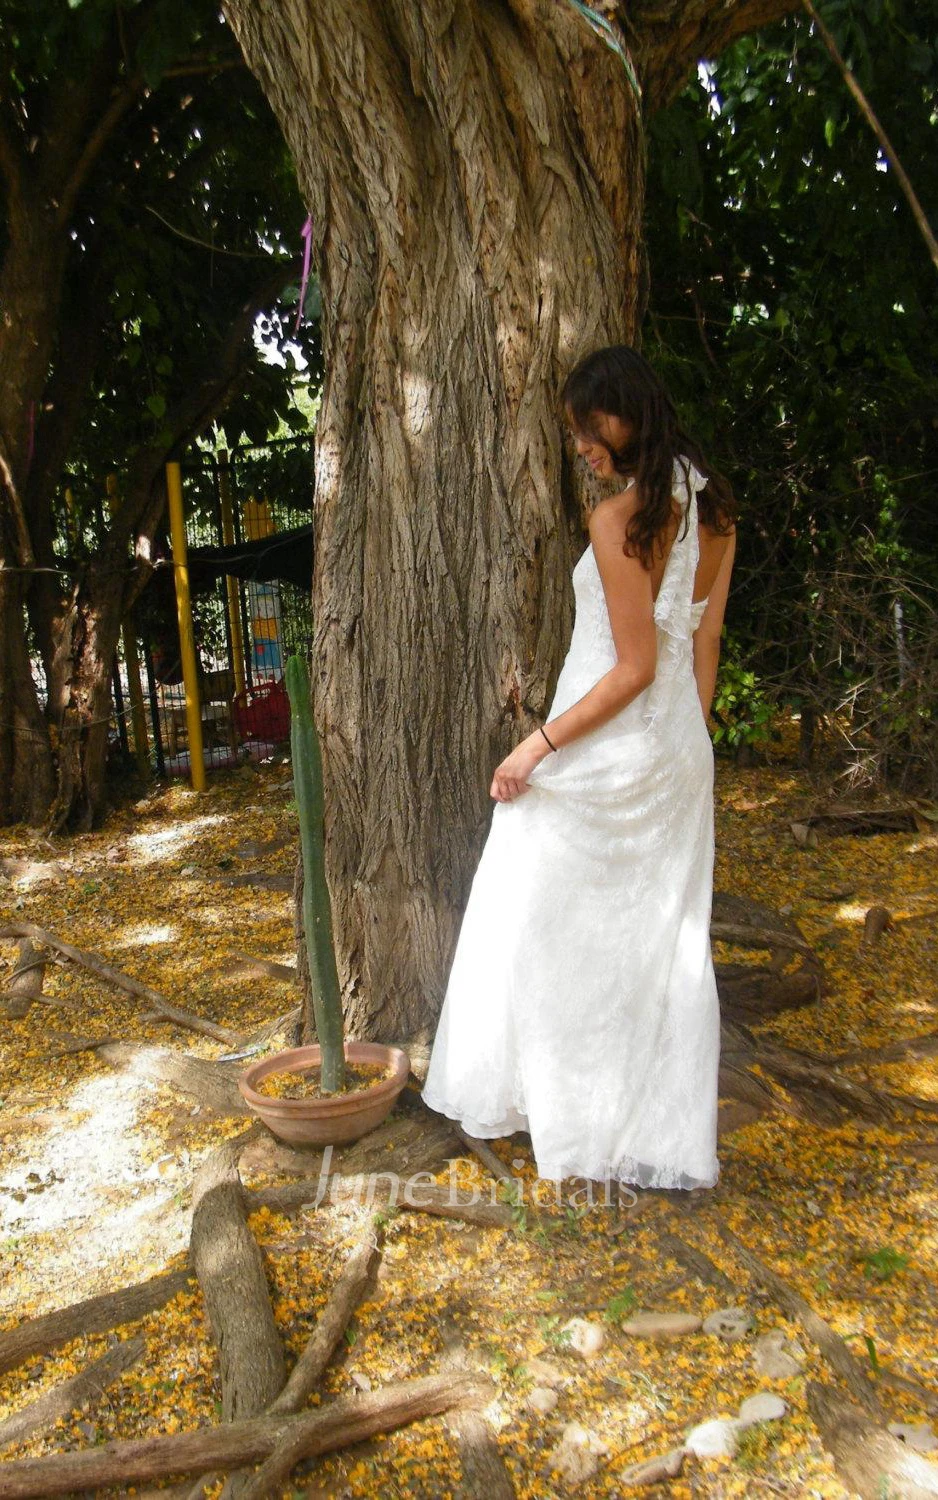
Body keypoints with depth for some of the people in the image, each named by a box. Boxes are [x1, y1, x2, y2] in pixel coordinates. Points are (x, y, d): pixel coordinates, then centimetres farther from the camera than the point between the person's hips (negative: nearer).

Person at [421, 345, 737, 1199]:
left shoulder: (619, 519, -18)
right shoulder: (713, 508, 6)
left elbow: (633, 667, -20)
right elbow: (705, 641, 10)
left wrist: (538, 746, -15)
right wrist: (684, 743, 18)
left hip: (603, 755, -8)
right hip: (679, 756, 8)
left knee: (538, 930, 11)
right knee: (666, 949, 14)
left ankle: (515, 1101, 28)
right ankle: (670, 1142, 24)